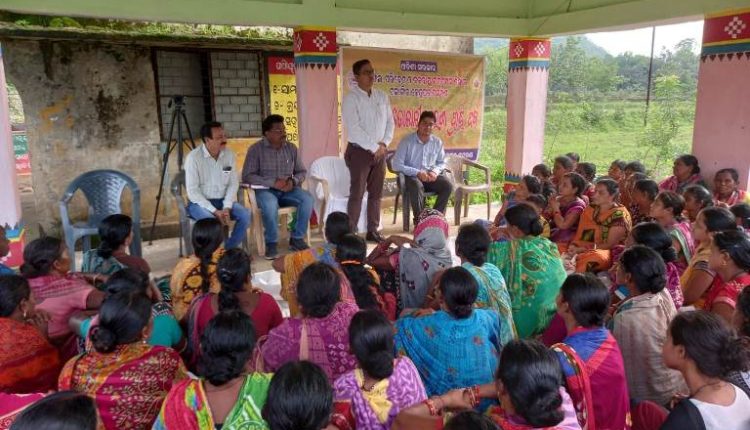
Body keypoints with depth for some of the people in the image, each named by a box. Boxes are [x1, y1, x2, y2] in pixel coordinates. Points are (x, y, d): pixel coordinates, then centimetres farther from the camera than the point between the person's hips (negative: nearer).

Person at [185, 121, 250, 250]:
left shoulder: (229, 154, 1)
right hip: (200, 202, -4)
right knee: (211, 220, -35)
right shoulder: (193, 157, -13)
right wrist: (214, 211, -23)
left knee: (245, 215, -20)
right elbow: (192, 191, -15)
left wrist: (227, 207, -14)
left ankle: (229, 249, -4)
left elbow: (233, 183, 2)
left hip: (223, 200, 4)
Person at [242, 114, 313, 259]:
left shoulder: (291, 148, 7)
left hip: (287, 190, 4)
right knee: (270, 204, -38)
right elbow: (247, 176, -12)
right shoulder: (255, 149, -5)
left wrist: (293, 181, -13)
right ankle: (271, 243, -16)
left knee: (307, 198, -24)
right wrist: (273, 183, -22)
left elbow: (302, 171, 12)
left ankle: (297, 238, -10)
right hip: (265, 190, -4)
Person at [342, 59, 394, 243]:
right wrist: (374, 147, -15)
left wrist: (384, 143, -5)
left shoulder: (382, 97, 10)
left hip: (380, 151, 6)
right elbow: (354, 129, -18)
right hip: (359, 151, -6)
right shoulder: (351, 98, -9)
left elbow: (390, 122, 11)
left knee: (376, 193, 10)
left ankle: (373, 230, 19)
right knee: (357, 193, -4)